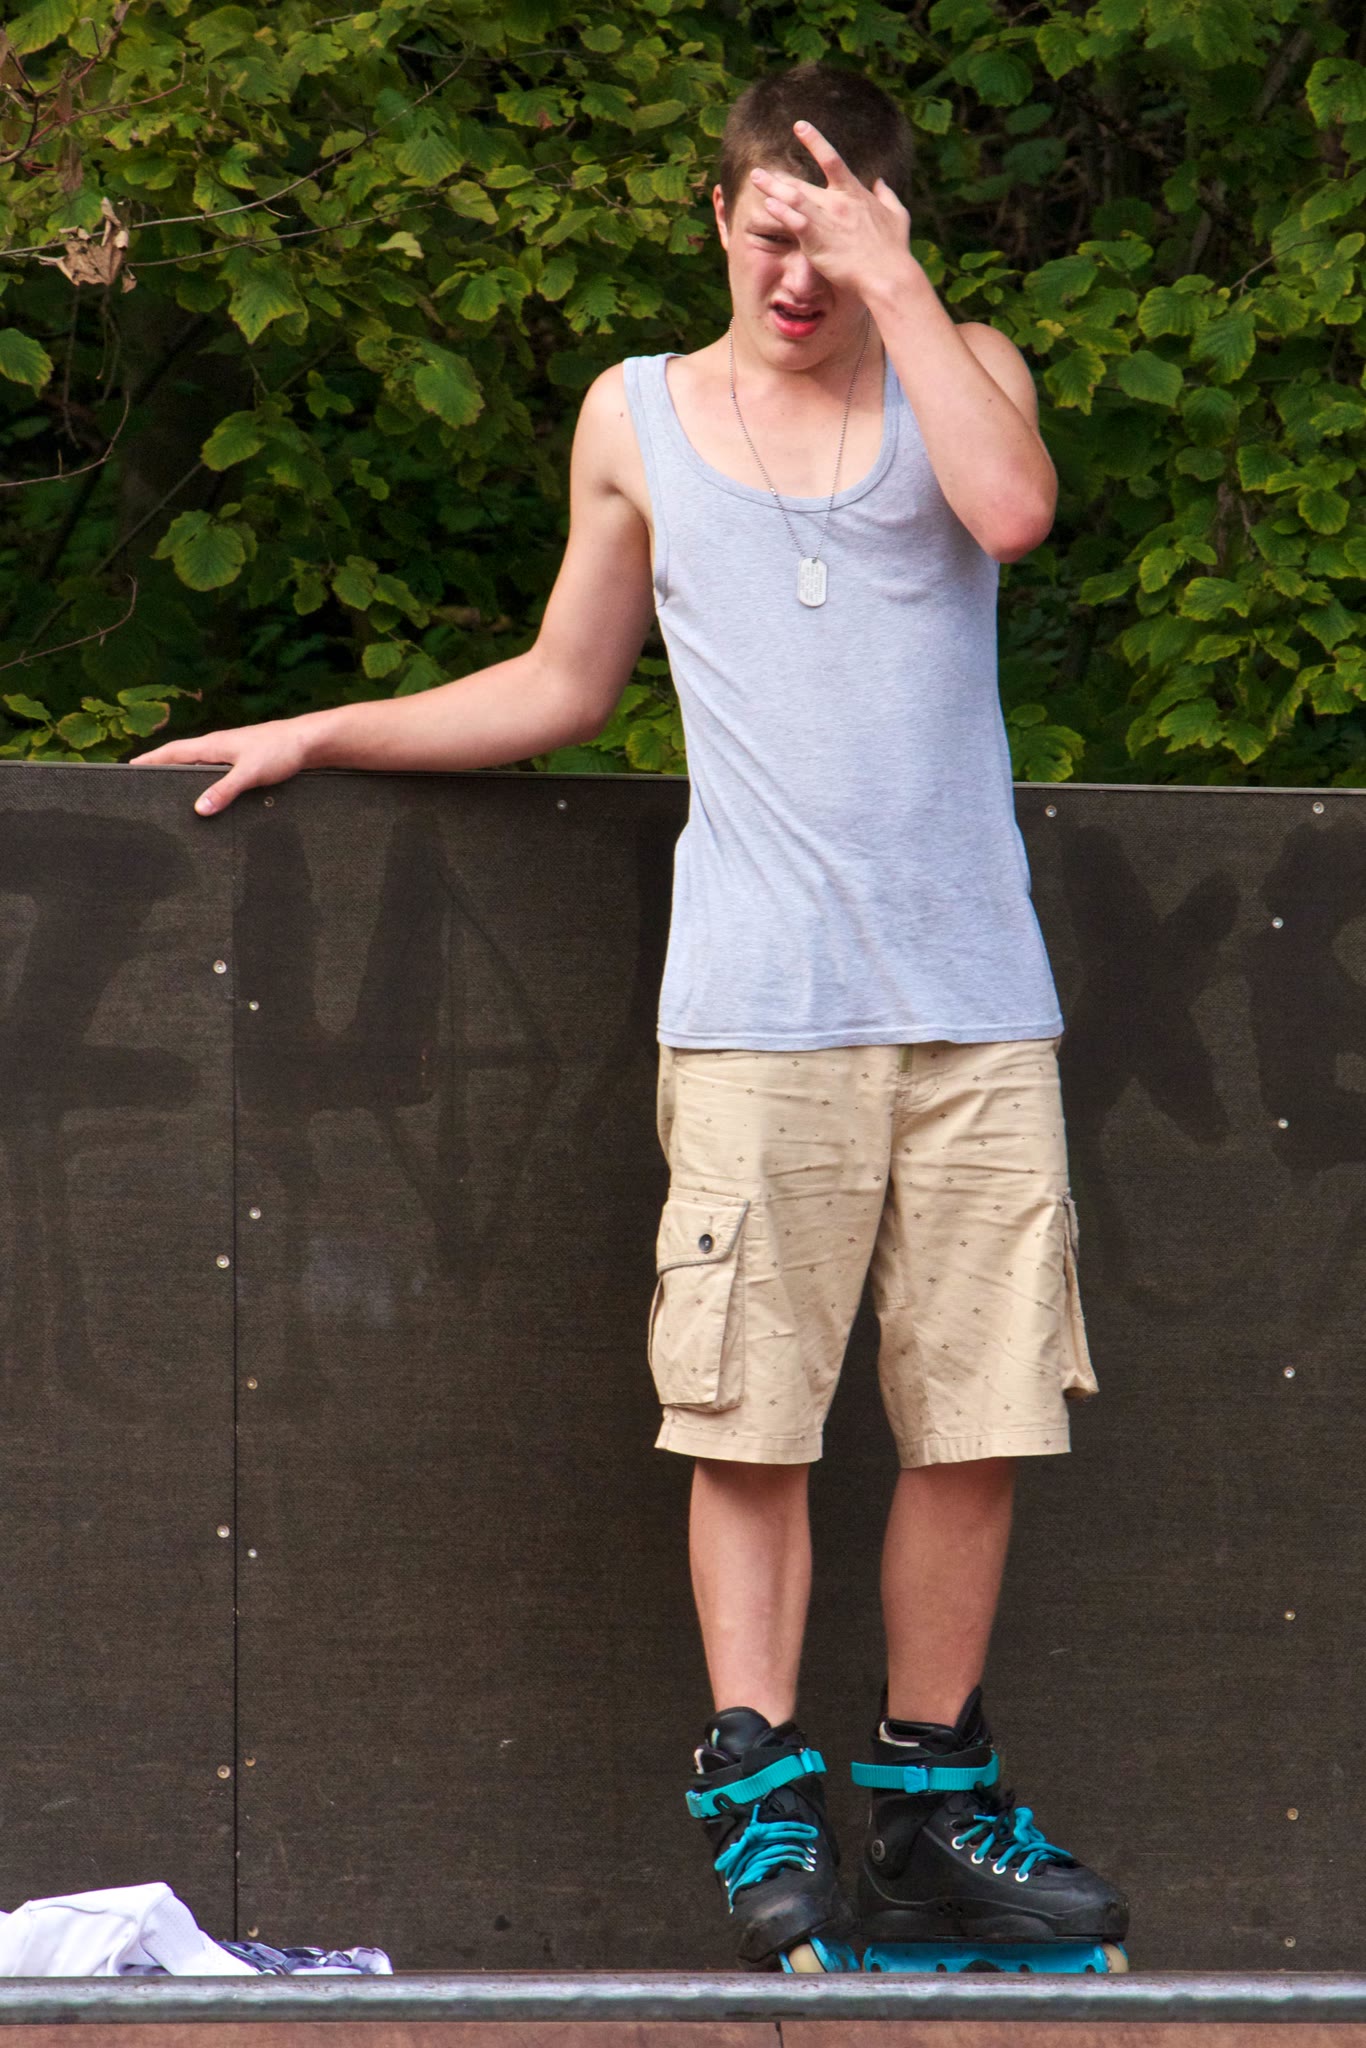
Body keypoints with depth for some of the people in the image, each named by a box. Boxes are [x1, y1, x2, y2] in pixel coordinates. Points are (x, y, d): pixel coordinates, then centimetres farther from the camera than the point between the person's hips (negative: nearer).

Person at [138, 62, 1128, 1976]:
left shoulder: (960, 370, 10)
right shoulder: (640, 418, 12)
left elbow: (1012, 510, -13)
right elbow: (564, 684, 23)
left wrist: (896, 281, -9)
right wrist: (320, 734, 20)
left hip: (975, 1003, 0)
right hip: (760, 1004, 0)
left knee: (978, 1418, 1)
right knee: (753, 1416, -8)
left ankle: (933, 1810, 11)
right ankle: (762, 1810, -5)